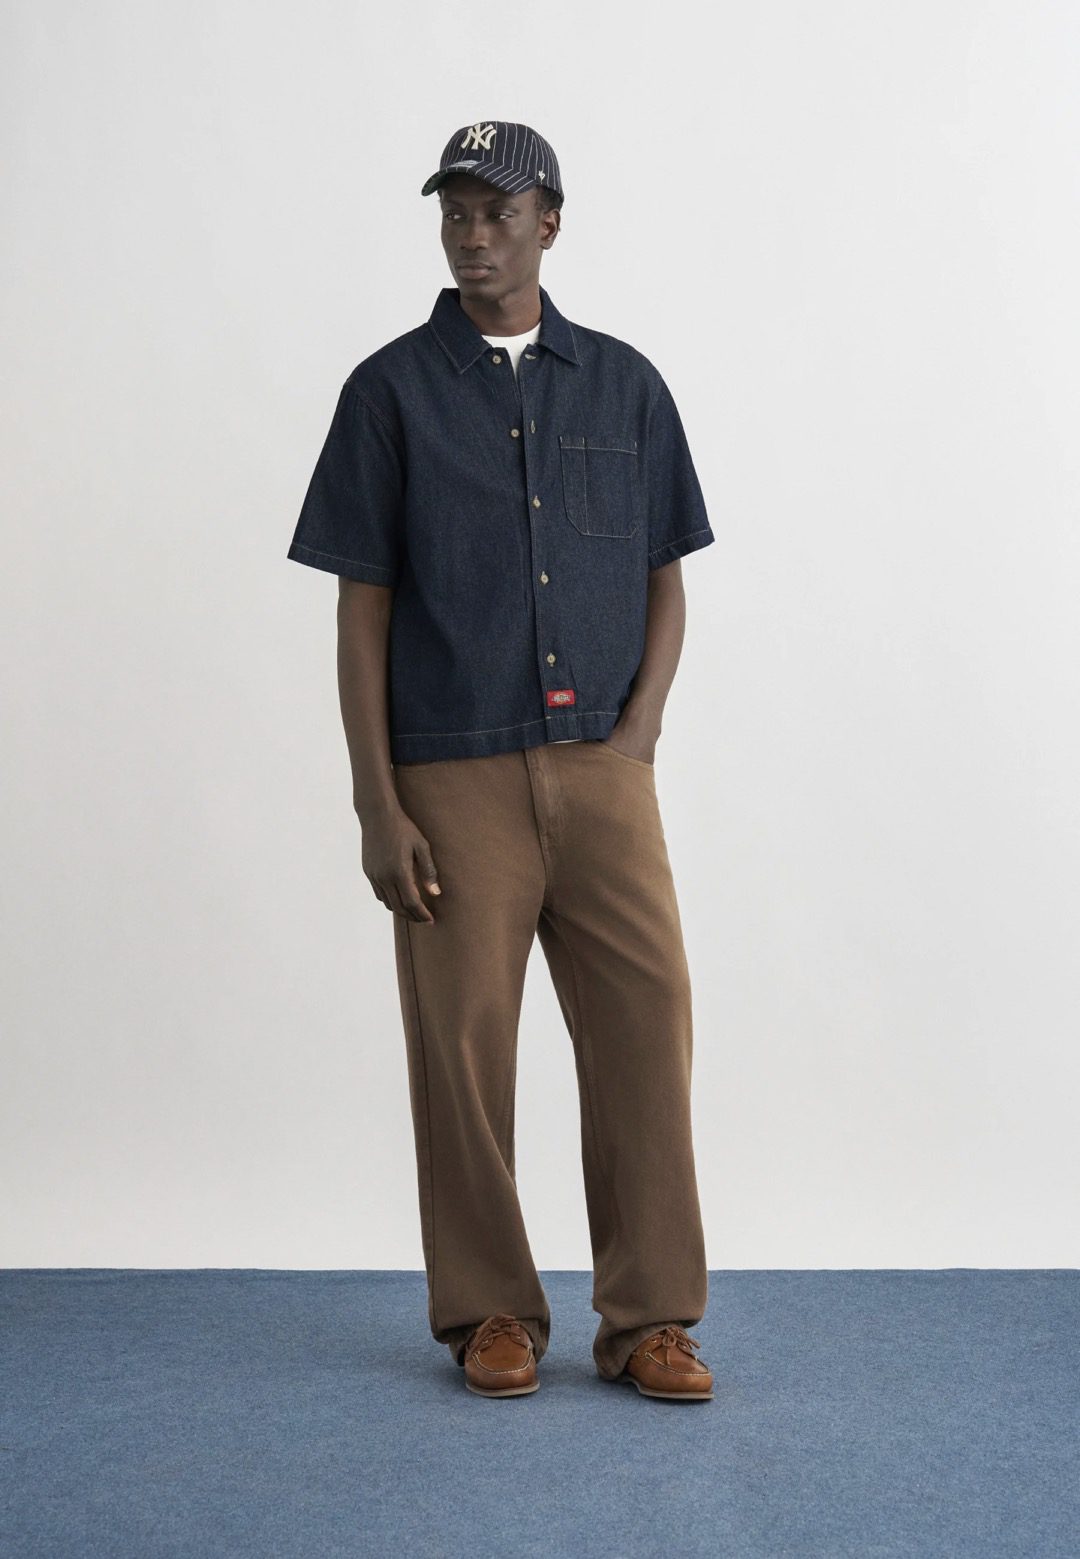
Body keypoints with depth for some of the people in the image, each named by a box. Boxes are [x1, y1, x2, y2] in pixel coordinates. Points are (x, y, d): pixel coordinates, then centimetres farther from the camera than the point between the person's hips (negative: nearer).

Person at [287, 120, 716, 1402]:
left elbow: (666, 581, 13)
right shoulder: (391, 390, 2)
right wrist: (376, 806, -6)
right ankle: (490, 1312, 17)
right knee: (463, 1042, 2)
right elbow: (362, 611, 0)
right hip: (456, 778, -2)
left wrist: (637, 731, -3)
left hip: (602, 770, 2)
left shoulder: (625, 384, 9)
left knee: (645, 1024, -2)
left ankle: (648, 1317, 8)